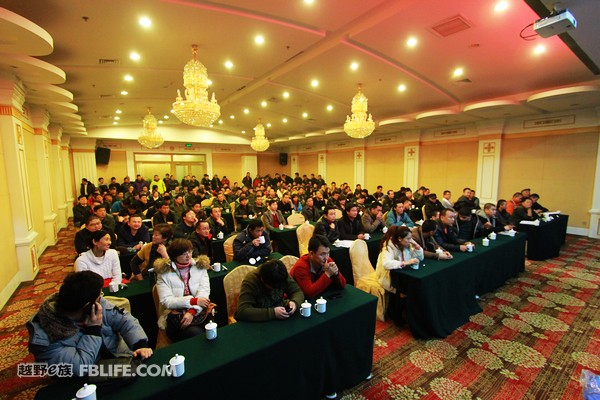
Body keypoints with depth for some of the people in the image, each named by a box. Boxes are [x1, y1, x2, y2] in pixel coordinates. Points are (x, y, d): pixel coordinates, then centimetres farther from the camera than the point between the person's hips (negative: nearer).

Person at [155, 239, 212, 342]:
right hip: (175, 315, -2)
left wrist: (192, 311, -18)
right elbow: (166, 301, -5)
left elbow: (204, 291, -2)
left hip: (199, 312, 2)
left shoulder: (200, 267, 9)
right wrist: (194, 301, -14)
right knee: (195, 333, -31)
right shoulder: (164, 273, 3)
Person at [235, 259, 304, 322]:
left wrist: (294, 302, -26)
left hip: (280, 319, 5)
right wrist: (272, 313, -38)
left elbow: (298, 292, -4)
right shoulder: (250, 280, -25)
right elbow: (242, 311, -33)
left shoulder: (282, 275, -12)